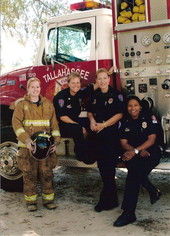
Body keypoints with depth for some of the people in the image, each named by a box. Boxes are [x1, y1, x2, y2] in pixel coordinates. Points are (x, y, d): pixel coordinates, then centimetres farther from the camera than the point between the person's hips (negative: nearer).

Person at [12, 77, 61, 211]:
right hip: (27, 146, -2)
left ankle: (48, 199, 17)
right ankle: (31, 201, 15)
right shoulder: (21, 104, 3)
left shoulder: (48, 104, 12)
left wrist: (56, 141, -1)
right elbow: (16, 123, -6)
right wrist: (26, 140, -19)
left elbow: (54, 124, 11)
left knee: (47, 173, 4)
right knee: (29, 173, 2)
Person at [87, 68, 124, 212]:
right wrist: (92, 120, 1)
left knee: (109, 166, -6)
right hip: (97, 135, 6)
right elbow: (90, 111, 23)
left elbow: (120, 114, -11)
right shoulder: (94, 96, 12)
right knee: (101, 164, 9)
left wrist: (103, 125, -15)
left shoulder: (116, 95, -5)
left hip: (111, 134, -6)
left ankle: (107, 199, 5)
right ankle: (111, 197, 23)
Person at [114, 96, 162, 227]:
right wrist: (140, 152, -15)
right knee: (130, 163, -29)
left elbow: (151, 140, -9)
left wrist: (135, 151, -22)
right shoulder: (125, 122, 6)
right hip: (133, 154, 4)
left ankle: (128, 213, -27)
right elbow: (124, 143, 1)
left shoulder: (149, 118, -2)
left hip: (151, 151, -4)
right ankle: (153, 191, -3)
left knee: (134, 171, -29)